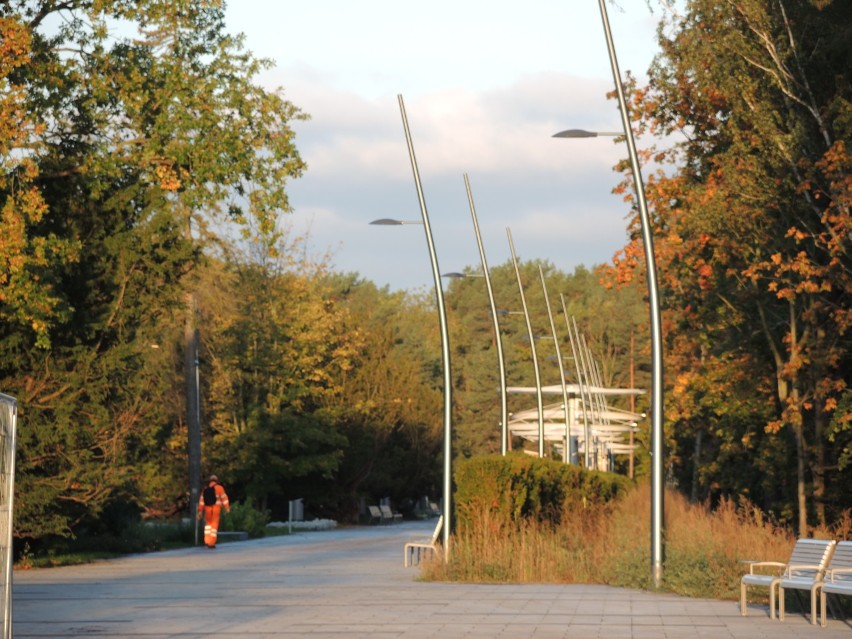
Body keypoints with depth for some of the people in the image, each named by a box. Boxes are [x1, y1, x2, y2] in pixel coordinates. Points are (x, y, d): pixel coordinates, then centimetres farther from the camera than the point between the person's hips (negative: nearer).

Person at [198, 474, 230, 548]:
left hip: (207, 509, 3)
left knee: (208, 523, 21)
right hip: (216, 508, -3)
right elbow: (224, 497, -10)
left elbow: (201, 501, 7)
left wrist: (200, 511, 7)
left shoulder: (205, 489, 11)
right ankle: (211, 543, -3)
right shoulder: (219, 488, -1)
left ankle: (207, 540, 7)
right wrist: (227, 508, -14)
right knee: (214, 525, 1)